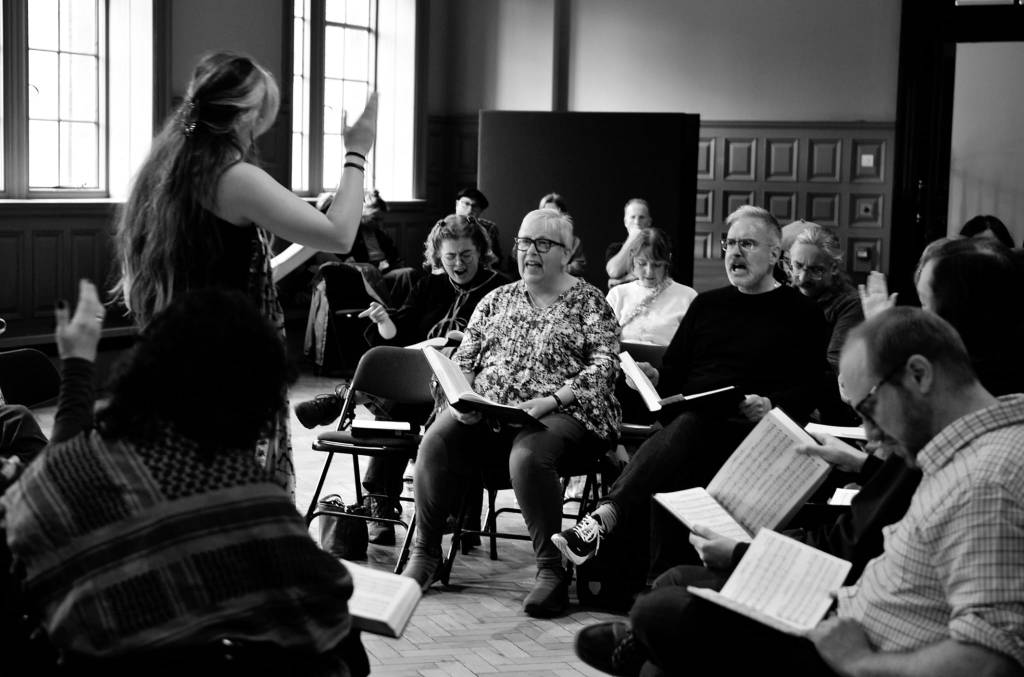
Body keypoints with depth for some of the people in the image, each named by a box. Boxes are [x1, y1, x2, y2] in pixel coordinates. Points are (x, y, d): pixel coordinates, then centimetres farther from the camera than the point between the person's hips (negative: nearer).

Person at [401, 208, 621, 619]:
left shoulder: (588, 302, 7)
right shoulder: (497, 300, 21)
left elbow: (604, 367, -5)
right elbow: (463, 359, 18)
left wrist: (550, 400, -18)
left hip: (559, 413, -4)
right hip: (485, 409, 4)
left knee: (528, 455, -38)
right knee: (436, 442, -24)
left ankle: (552, 571, -26)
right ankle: (424, 553, -10)